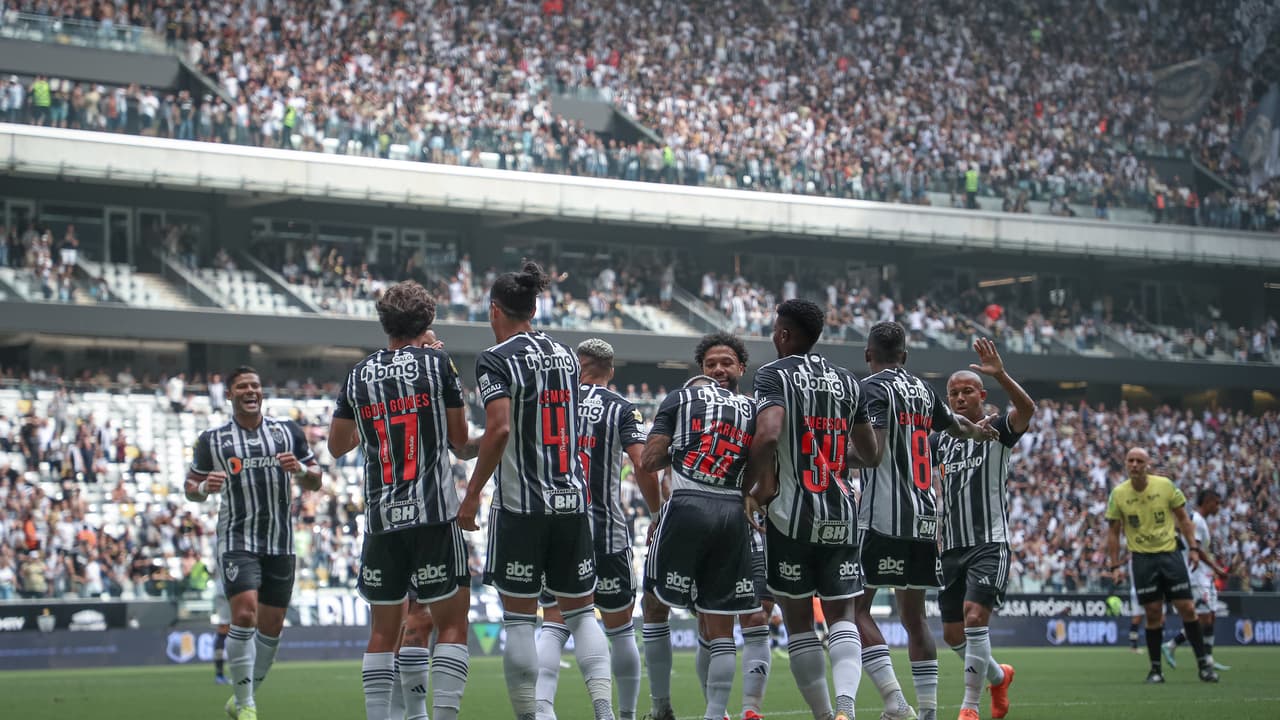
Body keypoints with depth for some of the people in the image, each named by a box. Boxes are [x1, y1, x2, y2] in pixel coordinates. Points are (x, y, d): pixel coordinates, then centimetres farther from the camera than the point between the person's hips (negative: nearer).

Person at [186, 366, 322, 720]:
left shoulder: (288, 432, 8)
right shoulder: (212, 440, 3)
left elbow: (314, 482, 11)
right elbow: (191, 487, 8)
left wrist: (300, 469, -12)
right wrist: (204, 488, -15)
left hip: (280, 543, 3)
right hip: (237, 541, -3)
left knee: (271, 626, 6)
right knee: (245, 614, -20)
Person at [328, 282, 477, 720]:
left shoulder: (359, 375, 10)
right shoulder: (437, 362, 0)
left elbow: (337, 445, 20)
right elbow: (460, 441, 5)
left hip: (380, 517, 4)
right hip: (434, 513, -4)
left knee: (384, 629, 10)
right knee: (452, 622, -1)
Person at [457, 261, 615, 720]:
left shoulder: (496, 360, -7)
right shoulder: (565, 354, 12)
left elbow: (500, 429, -18)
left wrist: (472, 494, -13)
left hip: (520, 503, -5)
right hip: (572, 500, 5)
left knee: (519, 616, 1)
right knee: (581, 611, 9)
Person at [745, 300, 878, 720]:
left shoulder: (774, 375, -5)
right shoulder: (848, 382, 12)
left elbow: (767, 434, -22)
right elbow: (870, 452, 16)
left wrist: (755, 487, -8)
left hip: (791, 515, -4)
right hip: (841, 514, 4)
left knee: (798, 620, 7)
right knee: (841, 615, 5)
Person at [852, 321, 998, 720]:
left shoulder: (873, 388, -7)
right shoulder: (923, 390, 15)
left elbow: (872, 454, -20)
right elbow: (955, 424, 37)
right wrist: (977, 430, 58)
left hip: (884, 518, -7)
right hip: (925, 518, 7)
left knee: (856, 608, -5)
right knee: (914, 617, 14)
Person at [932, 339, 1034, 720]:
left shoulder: (998, 431, -2)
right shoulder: (940, 440, 13)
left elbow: (1027, 408, -23)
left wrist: (1000, 375, -38)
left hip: (990, 543, -6)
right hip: (952, 546, 6)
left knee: (974, 617, -19)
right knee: (953, 634, 8)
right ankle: (998, 675, 36)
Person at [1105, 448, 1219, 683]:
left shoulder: (1165, 485, -4)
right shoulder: (1118, 494, -2)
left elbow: (1182, 517, 6)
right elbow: (1114, 532, 5)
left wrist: (1193, 547, -2)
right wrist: (1114, 565, 1)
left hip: (1170, 553, 0)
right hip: (1141, 557, 0)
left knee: (1187, 608, -3)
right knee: (1153, 613, -2)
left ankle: (1204, 663, 7)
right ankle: (1156, 669, 8)